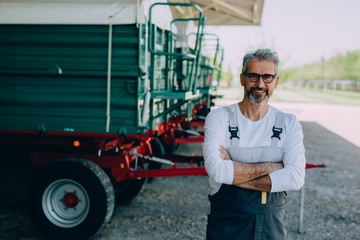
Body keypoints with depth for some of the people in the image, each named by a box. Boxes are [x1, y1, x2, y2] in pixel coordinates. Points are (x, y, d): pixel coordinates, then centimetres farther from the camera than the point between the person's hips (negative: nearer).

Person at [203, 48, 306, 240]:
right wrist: (269, 167, -16)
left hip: (272, 223, 2)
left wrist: (234, 174, -20)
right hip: (226, 222, -1)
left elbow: (296, 178, -15)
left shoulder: (289, 123, -2)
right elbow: (216, 170, -21)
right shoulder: (219, 118, -7)